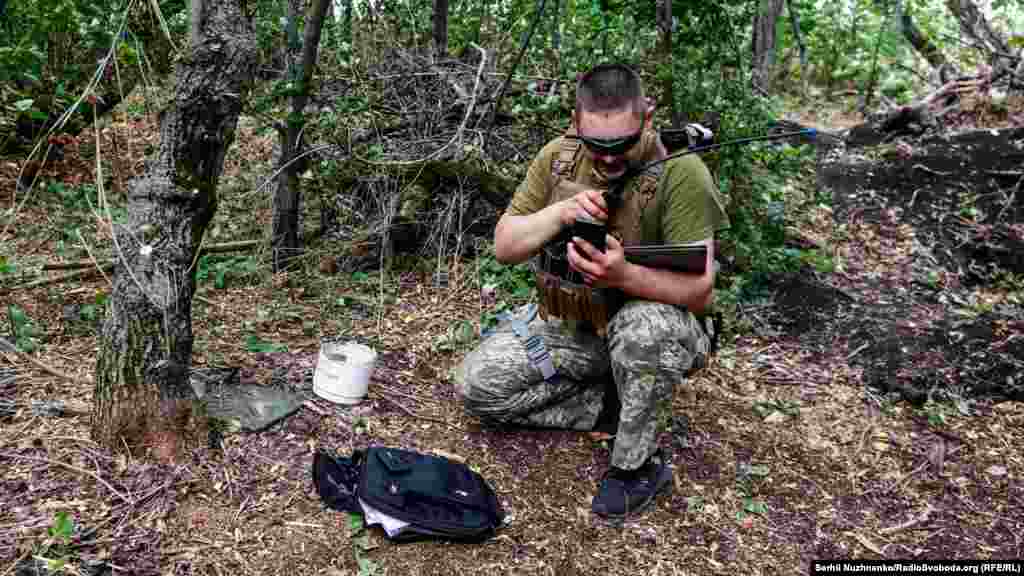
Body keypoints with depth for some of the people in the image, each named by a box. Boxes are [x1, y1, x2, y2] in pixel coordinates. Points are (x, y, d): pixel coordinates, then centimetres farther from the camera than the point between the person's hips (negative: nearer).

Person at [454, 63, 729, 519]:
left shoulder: (680, 171, -22)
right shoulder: (558, 158, -7)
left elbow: (700, 292, -24)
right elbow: (504, 247, -6)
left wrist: (625, 276, -42)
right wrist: (560, 213, -24)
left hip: (654, 320, -4)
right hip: (570, 320, 5)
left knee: (644, 327, -40)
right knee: (475, 384, -9)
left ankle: (638, 464, -14)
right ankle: (612, 403, 0)